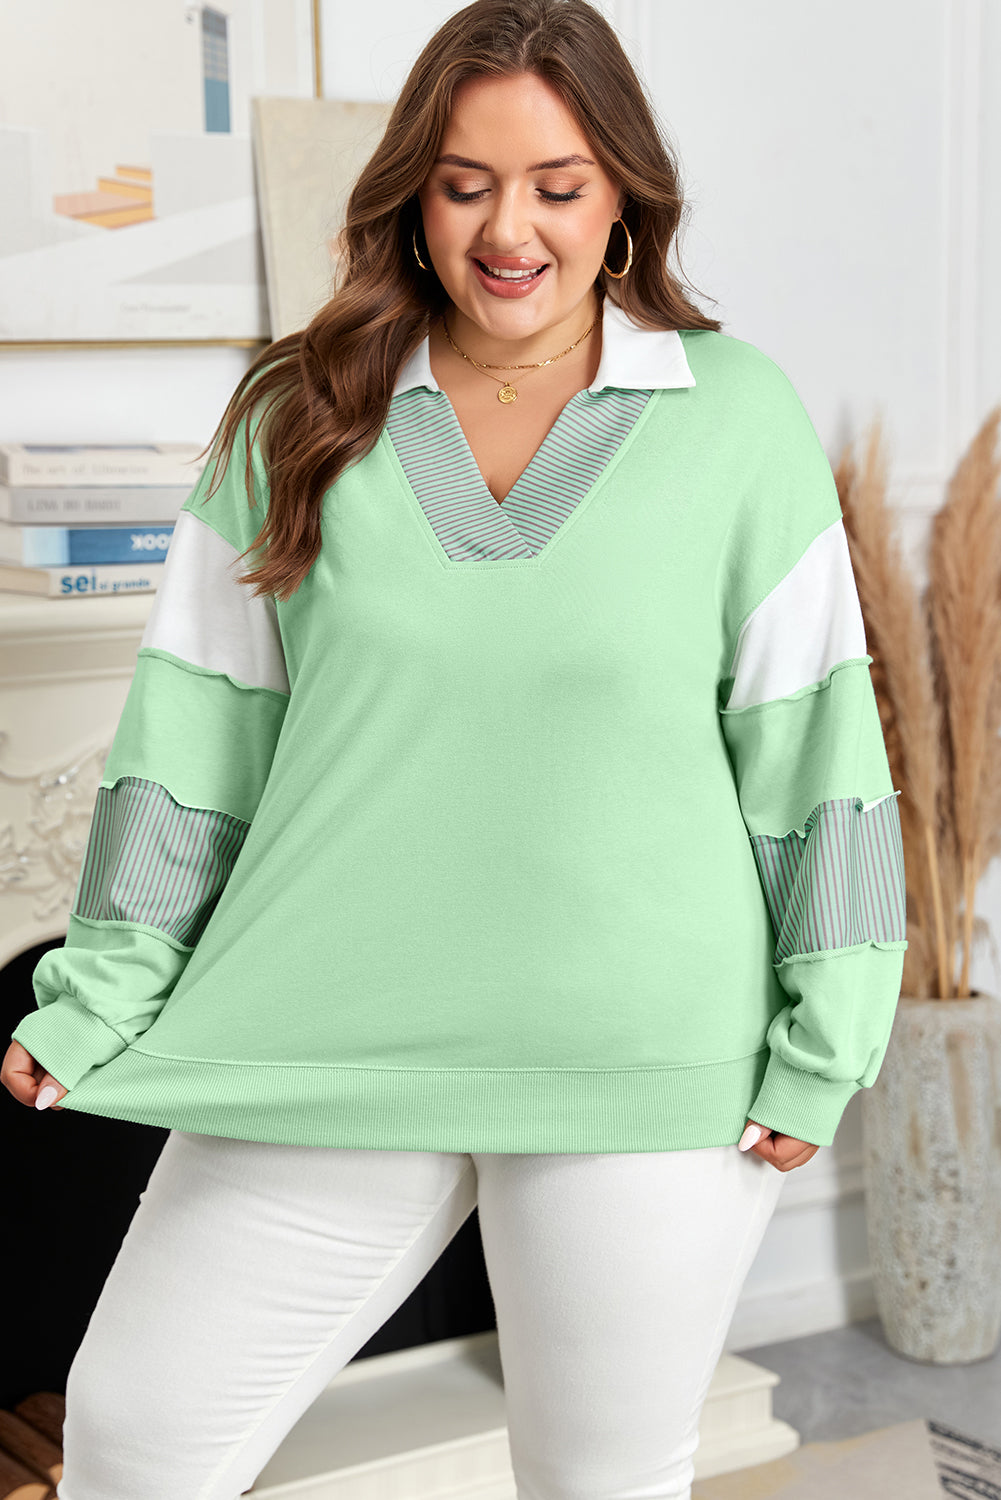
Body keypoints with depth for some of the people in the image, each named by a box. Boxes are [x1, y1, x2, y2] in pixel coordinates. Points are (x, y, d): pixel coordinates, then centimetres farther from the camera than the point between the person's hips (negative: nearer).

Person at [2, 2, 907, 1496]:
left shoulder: (739, 415, -1)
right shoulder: (303, 419, 3)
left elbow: (811, 740, 0)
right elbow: (198, 724, 5)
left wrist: (821, 1045, -3)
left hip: (646, 1063, -1)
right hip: (329, 1047, 2)